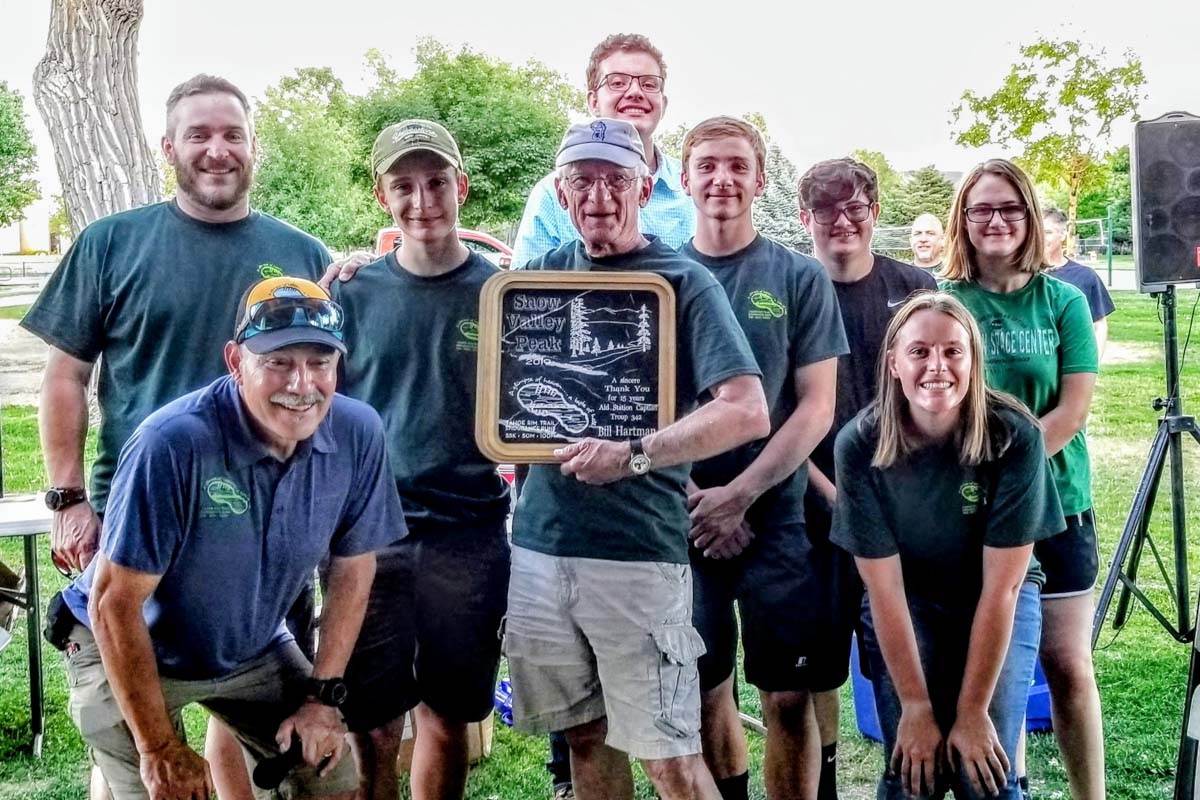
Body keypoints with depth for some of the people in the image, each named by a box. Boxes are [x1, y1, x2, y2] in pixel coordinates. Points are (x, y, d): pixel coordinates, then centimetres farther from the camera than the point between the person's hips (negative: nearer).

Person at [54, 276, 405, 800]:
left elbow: (352, 567, -3)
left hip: (253, 649, 4)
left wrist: (325, 694, -4)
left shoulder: (358, 434, -18)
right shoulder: (173, 443, -33)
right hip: (129, 652, -4)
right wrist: (159, 750, -20)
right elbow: (114, 604, -26)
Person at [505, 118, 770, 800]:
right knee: (586, 738, 15)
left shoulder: (684, 282, -4)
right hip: (540, 541, 5)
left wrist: (634, 455, -23)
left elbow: (748, 413, -13)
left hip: (640, 550, -5)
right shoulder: (542, 275, 11)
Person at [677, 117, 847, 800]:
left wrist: (739, 495, -12)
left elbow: (817, 408, -3)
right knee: (704, 692, 10)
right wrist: (683, 497, -7)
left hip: (779, 516, -1)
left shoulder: (800, 278, 1)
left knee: (790, 698, 0)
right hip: (682, 520, 2)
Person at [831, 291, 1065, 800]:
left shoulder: (1015, 437, -24)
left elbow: (1000, 589, -20)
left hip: (999, 601, 0)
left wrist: (973, 711, -19)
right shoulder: (860, 444, -22)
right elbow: (885, 590, -16)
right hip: (903, 604, 0)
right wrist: (916, 707, -15)